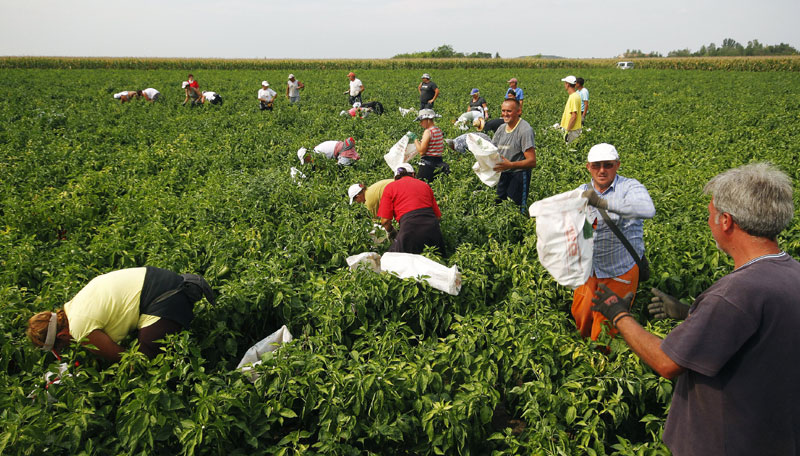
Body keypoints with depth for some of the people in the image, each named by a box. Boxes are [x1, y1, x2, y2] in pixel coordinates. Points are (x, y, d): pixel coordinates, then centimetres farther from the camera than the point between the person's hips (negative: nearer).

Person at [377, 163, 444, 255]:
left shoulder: (390, 187, 11)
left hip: (410, 230, -4)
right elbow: (438, 215, 19)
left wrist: (392, 232, 25)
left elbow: (385, 220, 4)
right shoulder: (425, 185, 22)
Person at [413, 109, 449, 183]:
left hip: (427, 163, -9)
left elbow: (421, 151, -17)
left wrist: (415, 140, -5)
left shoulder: (428, 131, -14)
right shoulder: (439, 130, 12)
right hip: (439, 160, 9)